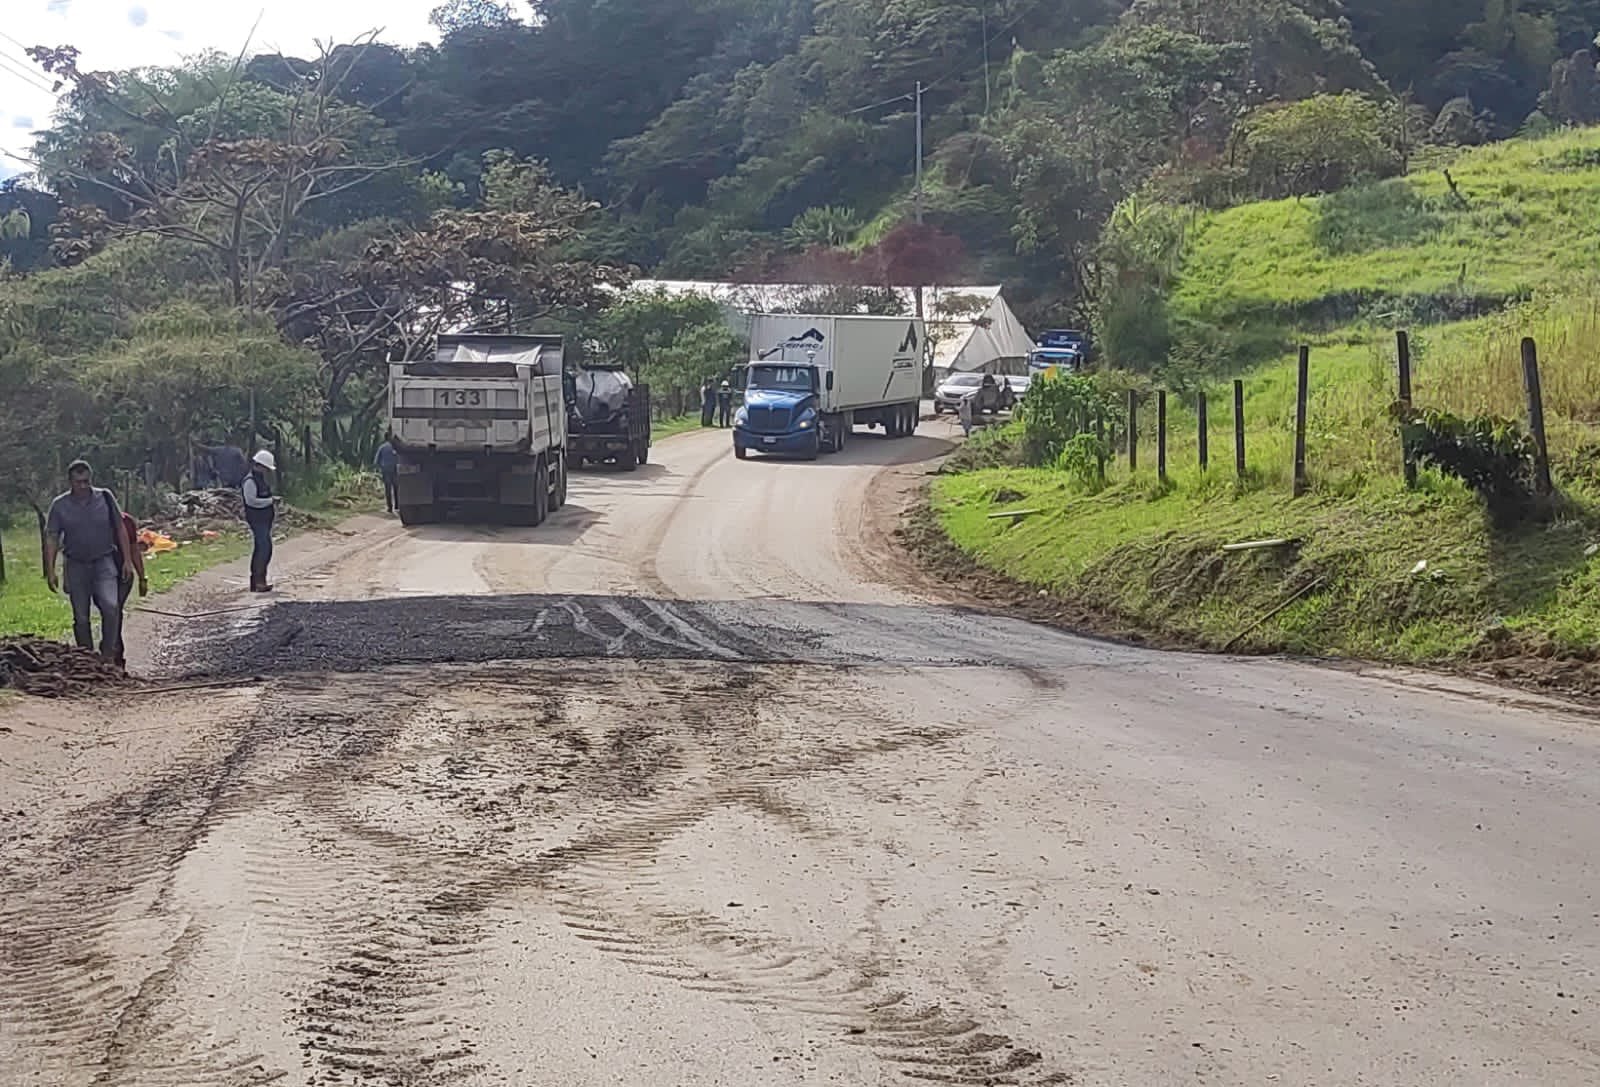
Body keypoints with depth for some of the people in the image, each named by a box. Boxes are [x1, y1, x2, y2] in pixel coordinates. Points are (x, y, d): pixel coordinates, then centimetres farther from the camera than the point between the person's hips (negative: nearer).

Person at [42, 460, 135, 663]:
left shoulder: (105, 498, -2)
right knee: (81, 617, 6)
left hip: (104, 562, -1)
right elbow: (51, 538, 1)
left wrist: (127, 560, 2)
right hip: (76, 566, 1)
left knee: (111, 606, -21)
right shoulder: (60, 505, -2)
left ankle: (108, 653, -9)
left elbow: (120, 529, 5)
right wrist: (50, 571, -5)